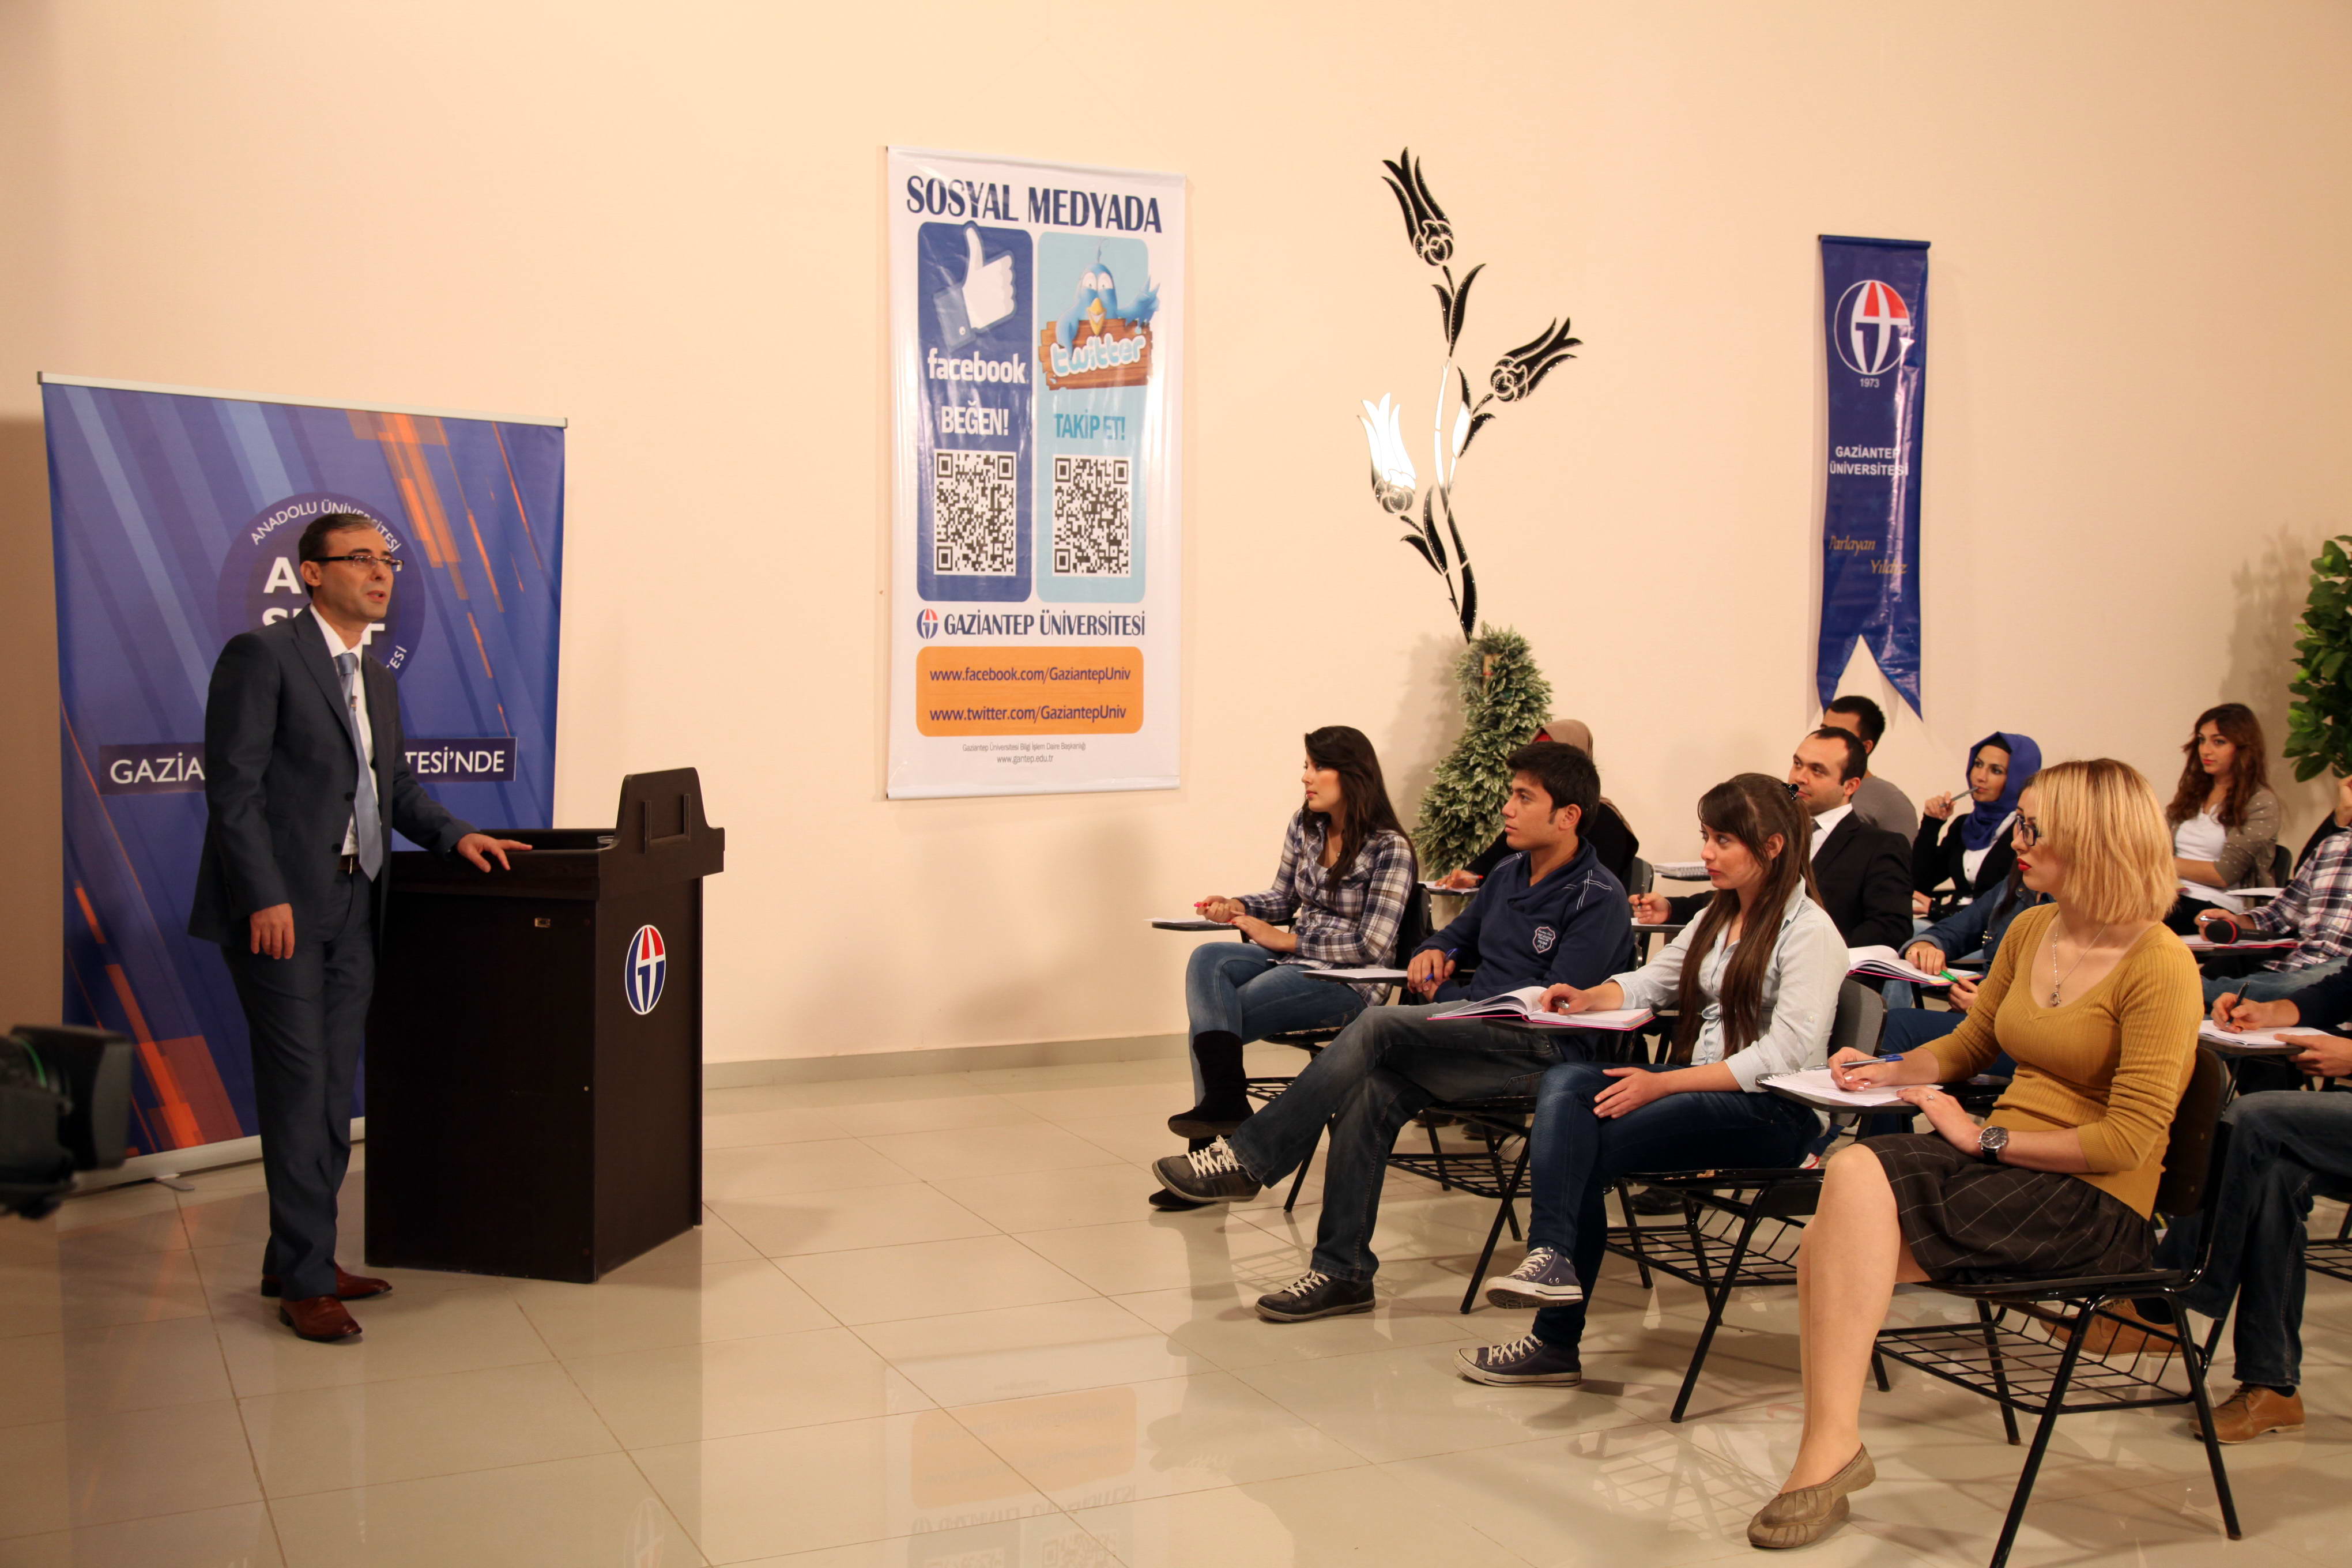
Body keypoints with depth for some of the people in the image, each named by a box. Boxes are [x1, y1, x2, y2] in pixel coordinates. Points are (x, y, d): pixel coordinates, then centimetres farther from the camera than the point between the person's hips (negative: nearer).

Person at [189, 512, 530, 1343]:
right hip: (279, 908, -8)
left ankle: (295, 1259, 21)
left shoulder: (377, 680, 17)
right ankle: (305, 1282, 2)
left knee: (334, 1088, 10)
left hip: (353, 904, 8)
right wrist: (265, 898, -19)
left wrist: (456, 835, 6)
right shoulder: (262, 655, -8)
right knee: (298, 1085, -5)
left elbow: (398, 786, 24)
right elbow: (232, 786, -13)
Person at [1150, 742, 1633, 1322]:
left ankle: (1247, 1160, -24)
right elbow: (1461, 935, 35)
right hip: (1476, 1039, 8)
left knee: (1378, 1026, -28)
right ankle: (1343, 1270, -18)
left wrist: (1450, 997, -8)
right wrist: (1434, 952, 9)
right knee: (1367, 1094, -22)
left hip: (1541, 1049, -7)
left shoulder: (1598, 898, -7)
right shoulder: (1509, 874, 18)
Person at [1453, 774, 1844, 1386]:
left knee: (1587, 1145, -23)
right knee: (1565, 1084, -21)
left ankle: (1556, 1341, -14)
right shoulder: (1717, 917, 19)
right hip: (1701, 1084, 8)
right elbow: (1652, 980, 24)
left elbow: (1788, 1052, -18)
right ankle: (1550, 1257, -35)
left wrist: (1664, 1084, -23)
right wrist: (1593, 997, 0)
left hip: (1774, 1111, -8)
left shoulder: (1811, 932, -9)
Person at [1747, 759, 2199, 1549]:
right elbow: (1969, 1043, 26)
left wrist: (1987, 1138, -16)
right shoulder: (2030, 931, 9)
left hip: (2096, 1203, -7)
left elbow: (2128, 1138, -17)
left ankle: (1831, 1449, -18)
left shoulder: (2159, 966, -13)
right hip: (2004, 1162, 7)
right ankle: (1828, 1453, -19)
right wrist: (1892, 1071, 8)